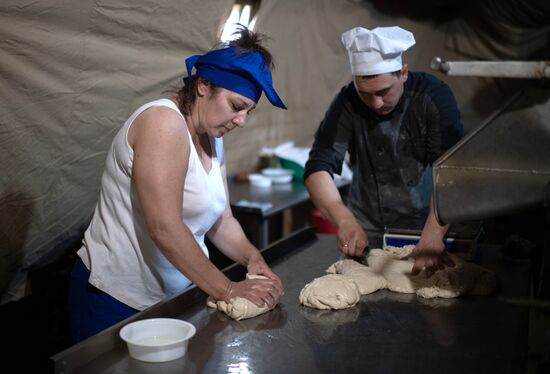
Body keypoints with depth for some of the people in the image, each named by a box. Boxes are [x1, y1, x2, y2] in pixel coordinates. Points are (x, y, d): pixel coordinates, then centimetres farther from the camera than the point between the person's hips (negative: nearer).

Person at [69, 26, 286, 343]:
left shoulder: (212, 139, 7)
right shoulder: (164, 122, -21)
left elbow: (220, 219, 8)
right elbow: (164, 227, -28)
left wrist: (253, 258, -11)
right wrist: (227, 289, -23)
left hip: (172, 297, 8)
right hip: (116, 301, -8)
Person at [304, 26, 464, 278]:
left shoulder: (434, 97, -17)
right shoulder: (347, 103, -13)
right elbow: (318, 167, -20)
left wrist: (433, 236, -41)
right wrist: (344, 220, -38)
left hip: (423, 224, -1)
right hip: (367, 231, 1)